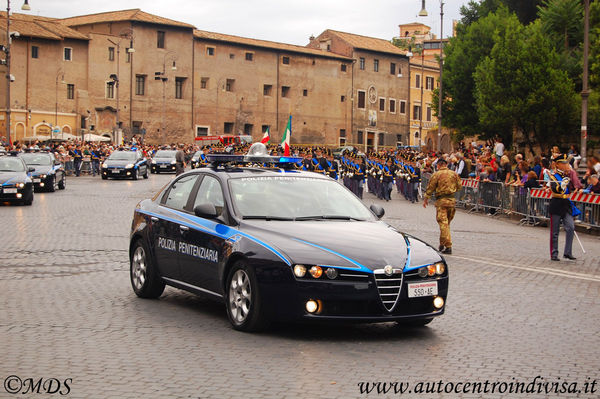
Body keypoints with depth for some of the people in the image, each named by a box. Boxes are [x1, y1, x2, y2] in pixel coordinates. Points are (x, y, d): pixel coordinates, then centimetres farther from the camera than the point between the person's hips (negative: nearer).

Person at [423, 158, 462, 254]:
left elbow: (430, 188, -3)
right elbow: (459, 186, 14)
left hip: (441, 200, -5)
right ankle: (442, 244, 26)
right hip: (452, 200, 5)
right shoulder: (454, 174, 6)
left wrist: (426, 199, 9)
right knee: (447, 223, 17)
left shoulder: (436, 175, -7)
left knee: (443, 223, -5)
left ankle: (448, 246, -12)